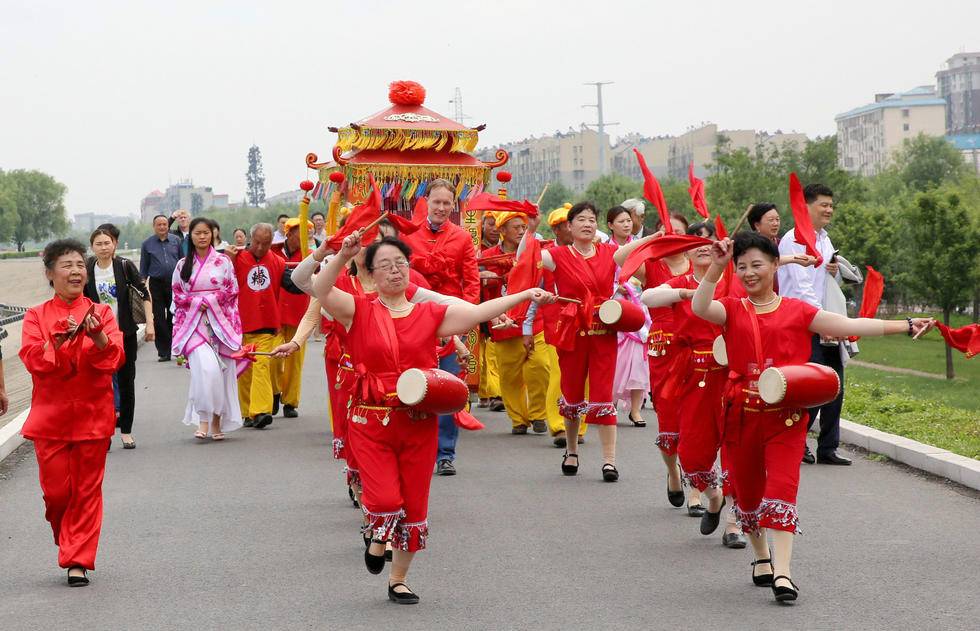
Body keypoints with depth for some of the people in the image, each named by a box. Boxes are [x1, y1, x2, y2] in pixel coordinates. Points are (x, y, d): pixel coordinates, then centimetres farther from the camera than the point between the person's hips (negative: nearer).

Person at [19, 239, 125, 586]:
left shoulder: (100, 313, 4)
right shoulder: (36, 316, 3)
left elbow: (115, 358, -7)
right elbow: (32, 359, -10)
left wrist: (98, 337, -26)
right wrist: (59, 340, -25)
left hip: (92, 417, 0)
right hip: (51, 417, 0)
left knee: (87, 490, 1)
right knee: (56, 491, 1)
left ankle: (78, 561, 10)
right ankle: (71, 543, 28)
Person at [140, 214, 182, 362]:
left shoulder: (175, 241, 7)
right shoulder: (147, 244, 6)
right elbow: (143, 268, 9)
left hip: (174, 283, 0)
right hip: (156, 284, 0)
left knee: (174, 318, 3)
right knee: (159, 319, -2)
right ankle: (163, 352, 3)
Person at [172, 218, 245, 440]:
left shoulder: (223, 262, 6)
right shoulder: (183, 265, 10)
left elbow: (232, 291, 6)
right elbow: (177, 296, 11)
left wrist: (210, 300, -5)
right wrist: (197, 303, -5)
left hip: (221, 322, 1)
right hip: (194, 323, -1)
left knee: (223, 371, -1)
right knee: (206, 368, -21)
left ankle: (218, 421, 11)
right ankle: (203, 420, -16)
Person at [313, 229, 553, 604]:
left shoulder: (430, 315, 4)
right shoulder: (359, 312, 0)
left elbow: (479, 312, -4)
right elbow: (320, 292, -16)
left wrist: (524, 295, -13)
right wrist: (343, 256, -29)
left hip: (419, 423, 2)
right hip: (372, 422, -2)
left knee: (414, 506, 6)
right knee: (385, 500, -13)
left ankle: (399, 579, 26)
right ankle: (378, 538, 25)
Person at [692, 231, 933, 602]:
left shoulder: (797, 311, 5)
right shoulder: (732, 310, 6)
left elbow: (848, 325, -1)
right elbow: (700, 308, -15)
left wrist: (905, 326, -7)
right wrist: (717, 266, -24)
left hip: (786, 416, -2)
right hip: (743, 415, 2)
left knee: (781, 488, -13)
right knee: (748, 489, 12)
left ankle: (782, 572, -18)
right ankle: (761, 556, 35)